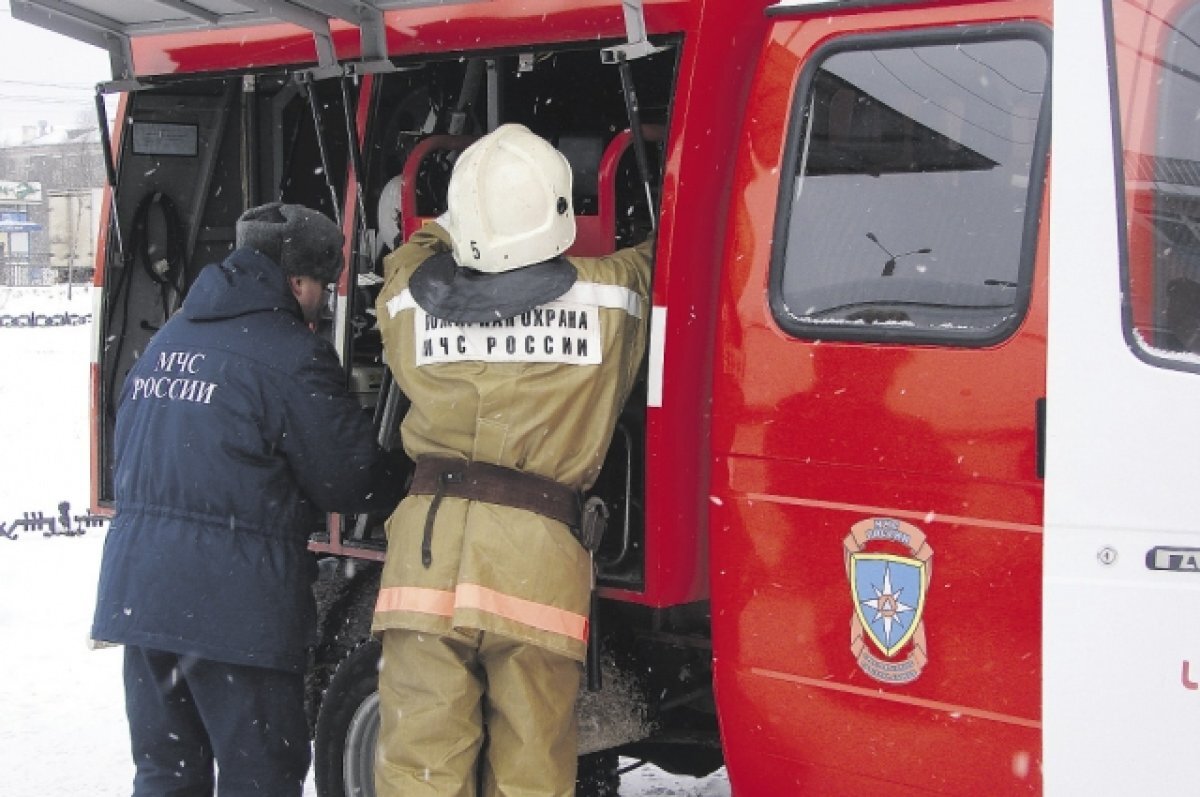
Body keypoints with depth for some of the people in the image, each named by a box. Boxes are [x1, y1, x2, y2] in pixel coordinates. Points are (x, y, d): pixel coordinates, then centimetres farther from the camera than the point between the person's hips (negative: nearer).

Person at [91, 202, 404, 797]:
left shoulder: (166, 341, 15)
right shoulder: (291, 357, -10)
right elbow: (349, 479, -6)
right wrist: (403, 485, 12)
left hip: (136, 589, 7)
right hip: (235, 604, -7)